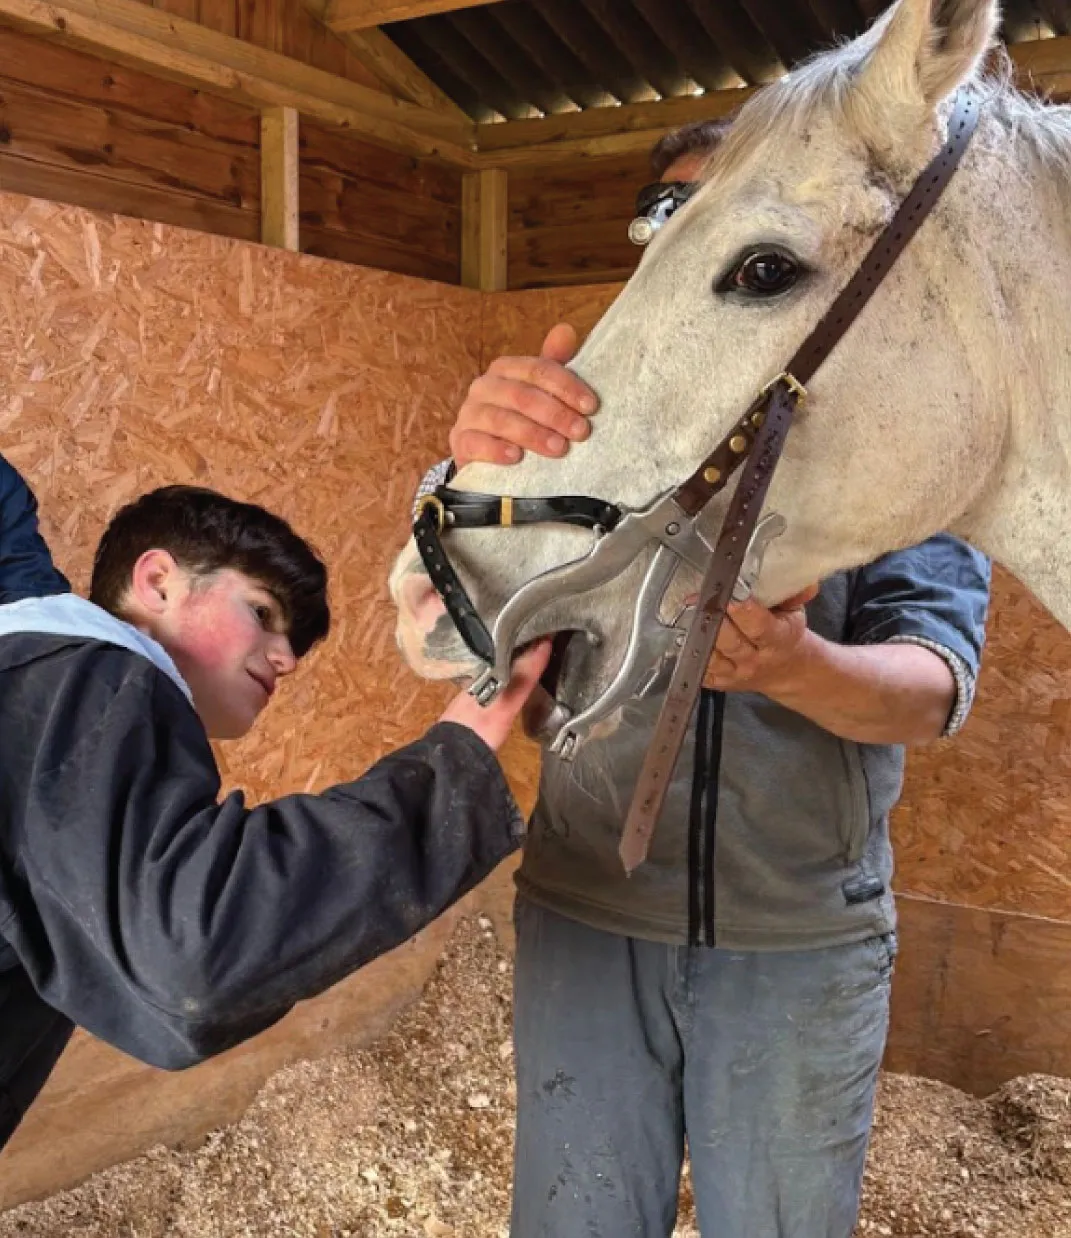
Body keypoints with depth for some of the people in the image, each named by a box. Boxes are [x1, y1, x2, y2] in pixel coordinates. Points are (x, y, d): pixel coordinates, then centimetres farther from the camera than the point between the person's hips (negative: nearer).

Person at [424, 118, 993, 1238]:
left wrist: (798, 668, -35)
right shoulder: (583, 418, 0)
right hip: (585, 920, 1)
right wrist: (473, 475, -37)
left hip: (805, 941, 0)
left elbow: (937, 679, -12)